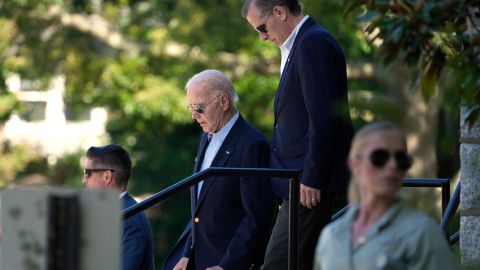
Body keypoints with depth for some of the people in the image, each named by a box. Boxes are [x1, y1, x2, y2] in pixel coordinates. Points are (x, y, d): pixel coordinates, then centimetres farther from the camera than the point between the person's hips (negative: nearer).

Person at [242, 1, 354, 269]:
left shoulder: (313, 43, -14)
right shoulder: (301, 44, 18)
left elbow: (323, 117, -21)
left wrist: (312, 178, -21)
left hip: (308, 183, -11)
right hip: (304, 179, 11)